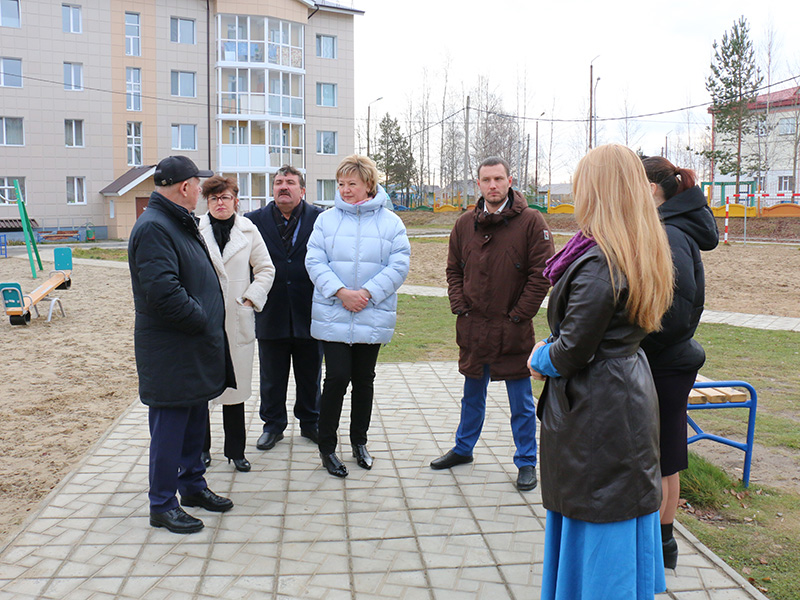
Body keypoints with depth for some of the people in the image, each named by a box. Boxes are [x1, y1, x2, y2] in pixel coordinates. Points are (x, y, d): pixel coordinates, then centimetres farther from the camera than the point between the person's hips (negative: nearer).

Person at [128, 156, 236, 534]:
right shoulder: (154, 227, -18)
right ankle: (162, 505, 13)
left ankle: (192, 485, 34)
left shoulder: (181, 223, 16)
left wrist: (211, 323, 13)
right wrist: (203, 321, -17)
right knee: (170, 425, 0)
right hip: (170, 351, -10)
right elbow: (163, 291, -28)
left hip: (197, 347, 10)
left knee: (195, 419, 19)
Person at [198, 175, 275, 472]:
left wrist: (251, 299, 1)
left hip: (237, 319, 1)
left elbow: (266, 269, 10)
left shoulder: (248, 230, 5)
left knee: (235, 385, 7)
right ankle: (201, 447, 21)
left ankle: (235, 450, 19)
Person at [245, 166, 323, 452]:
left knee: (310, 374, 13)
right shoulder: (254, 221, 3)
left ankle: (310, 422, 30)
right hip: (271, 313, 1)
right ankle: (273, 424, 28)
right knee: (272, 376, 12)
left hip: (309, 313, -1)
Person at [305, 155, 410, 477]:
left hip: (372, 316, 1)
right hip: (333, 316, -1)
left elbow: (399, 265, -5)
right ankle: (326, 446, 10)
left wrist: (367, 293, -15)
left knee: (364, 379, 12)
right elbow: (315, 262, -2)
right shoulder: (326, 220, 4)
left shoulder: (390, 222, 3)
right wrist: (340, 292, -16)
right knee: (337, 378, -6)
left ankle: (359, 441, 30)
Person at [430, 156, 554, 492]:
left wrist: (519, 314, -11)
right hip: (473, 328, 4)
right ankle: (463, 449, 37)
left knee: (521, 401, 7)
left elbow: (541, 274, -9)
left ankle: (527, 462, 21)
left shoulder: (531, 222, -7)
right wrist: (460, 307, 0)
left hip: (513, 331, -4)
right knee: (472, 395, 20)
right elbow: (454, 270, 13)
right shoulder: (465, 224, 6)